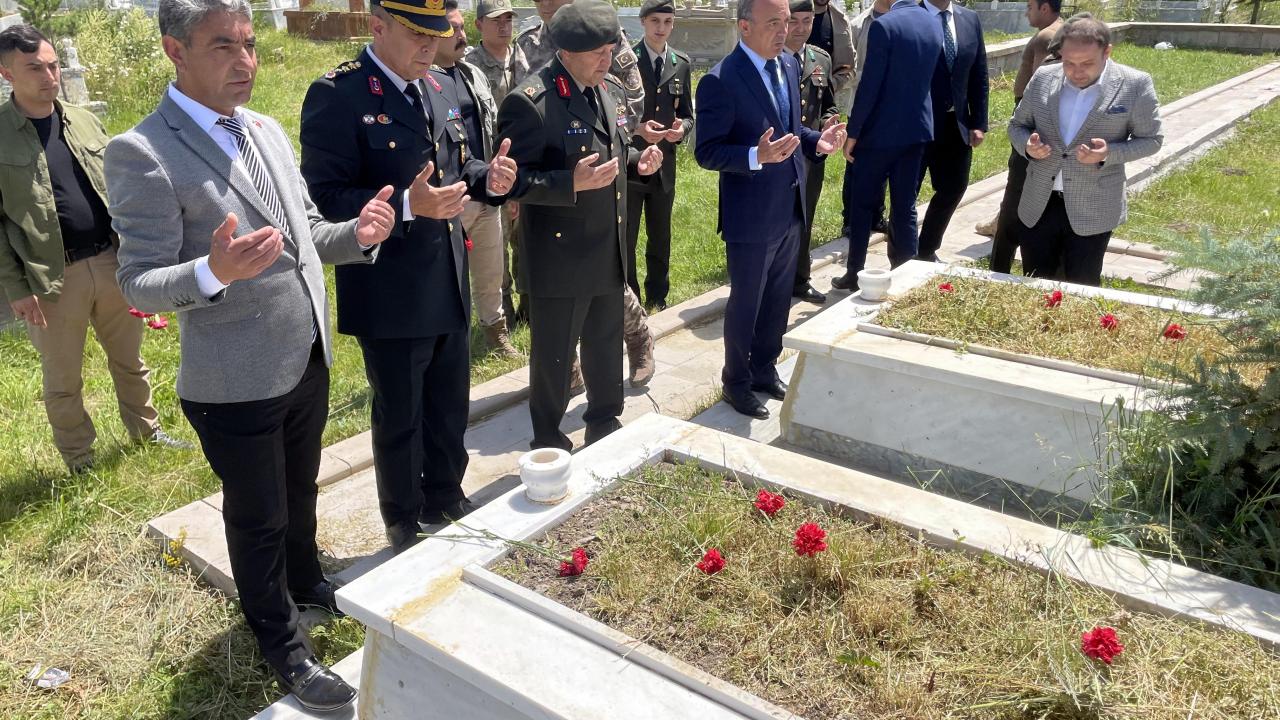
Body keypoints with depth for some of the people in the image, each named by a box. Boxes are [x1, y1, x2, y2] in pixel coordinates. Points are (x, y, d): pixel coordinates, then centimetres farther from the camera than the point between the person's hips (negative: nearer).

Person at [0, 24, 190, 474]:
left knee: (129, 360, 17)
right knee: (63, 381, 10)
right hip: (53, 278, -4)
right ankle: (80, 464, 26)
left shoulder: (84, 122, 7)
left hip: (111, 263, 4)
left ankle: (147, 432, 35)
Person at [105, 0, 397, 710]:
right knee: (258, 519, 12)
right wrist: (213, 272, -37)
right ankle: (281, 642, 34)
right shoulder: (142, 153, -17)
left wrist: (357, 233, -8)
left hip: (308, 362, 7)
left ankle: (304, 580, 52)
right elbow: (139, 283, -17)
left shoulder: (268, 131, 5)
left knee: (300, 491, 26)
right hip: (235, 384, -6)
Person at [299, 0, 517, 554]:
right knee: (399, 420, 11)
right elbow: (323, 198, -20)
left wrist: (488, 178, -5)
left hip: (449, 289, 7)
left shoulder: (435, 90, 8)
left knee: (451, 409, 21)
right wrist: (407, 205, -32)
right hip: (390, 298, -7)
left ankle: (446, 499, 43)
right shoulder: (337, 94, -15)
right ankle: (404, 525, 32)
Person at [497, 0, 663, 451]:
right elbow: (512, 181, -19)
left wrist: (638, 160, -2)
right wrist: (571, 183, -31)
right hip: (558, 256, -7)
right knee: (553, 357, 9)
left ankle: (605, 425, 42)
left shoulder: (611, 91, 7)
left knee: (606, 345, 21)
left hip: (609, 251, 7)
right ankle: (548, 444, 29)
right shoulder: (529, 102, -18)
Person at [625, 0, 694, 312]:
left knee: (661, 238, 15)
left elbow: (688, 114, 9)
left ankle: (658, 297, 31)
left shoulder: (681, 63, 6)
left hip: (664, 164, 4)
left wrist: (682, 128, -13)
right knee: (625, 238, 5)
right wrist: (637, 128, -24)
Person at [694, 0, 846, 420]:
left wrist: (816, 141, -4)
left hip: (790, 209, 7)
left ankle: (765, 370, 39)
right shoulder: (720, 81, -19)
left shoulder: (789, 65, 5)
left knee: (778, 300, 19)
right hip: (751, 216, -7)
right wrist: (757, 157, -33)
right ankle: (737, 383, 28)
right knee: (745, 303, 9)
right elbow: (706, 152, -19)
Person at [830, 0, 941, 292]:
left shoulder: (884, 25, -16)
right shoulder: (934, 24, 7)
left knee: (861, 204, 8)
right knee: (905, 206, 11)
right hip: (918, 128, 6)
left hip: (881, 130, -6)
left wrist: (853, 133, -10)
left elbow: (869, 85, -16)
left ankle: (855, 274, 14)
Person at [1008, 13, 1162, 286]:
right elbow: (1017, 125, 11)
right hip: (1038, 204, 3)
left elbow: (1151, 139, -1)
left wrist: (1109, 153, -20)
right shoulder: (1043, 78, 0)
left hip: (1093, 210, -3)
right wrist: (1028, 145, -12)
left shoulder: (1135, 85, -8)